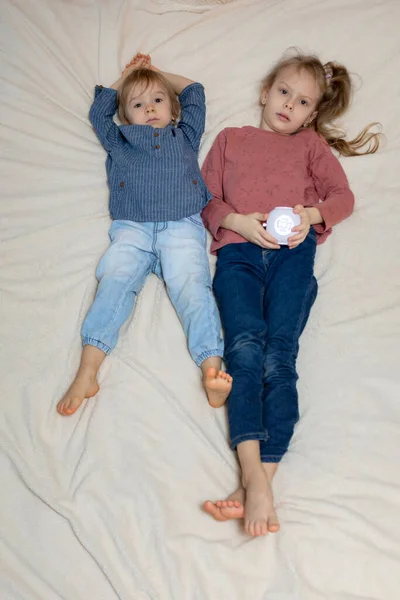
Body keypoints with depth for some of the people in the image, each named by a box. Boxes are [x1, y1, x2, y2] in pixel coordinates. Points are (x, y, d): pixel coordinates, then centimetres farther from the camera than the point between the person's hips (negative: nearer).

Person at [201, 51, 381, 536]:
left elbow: (343, 196, 19)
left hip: (292, 251, 0)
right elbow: (206, 199, 20)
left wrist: (311, 214, -3)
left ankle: (258, 483, -36)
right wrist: (238, 220, -1)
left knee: (279, 353, -23)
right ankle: (255, 479, -39)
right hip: (238, 249, 0)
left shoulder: (311, 143, 32)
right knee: (246, 346, -27)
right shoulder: (230, 139, 31)